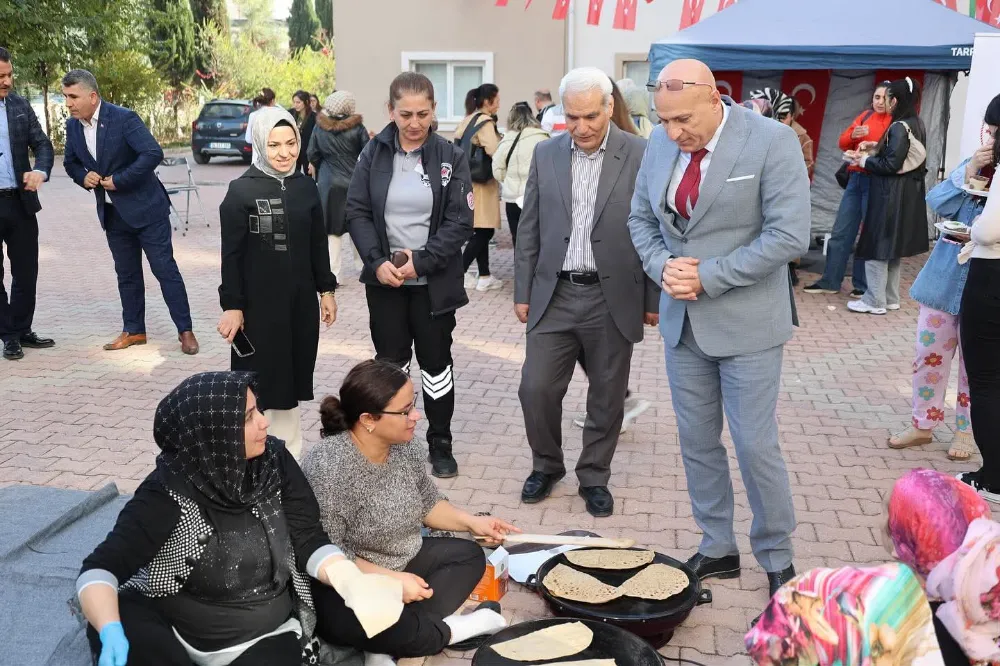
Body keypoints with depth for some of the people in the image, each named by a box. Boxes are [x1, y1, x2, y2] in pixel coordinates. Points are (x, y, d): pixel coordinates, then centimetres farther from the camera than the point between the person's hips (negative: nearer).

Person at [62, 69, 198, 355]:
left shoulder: (124, 118, -17)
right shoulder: (73, 125, 3)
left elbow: (153, 153, -26)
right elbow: (71, 162, 17)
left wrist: (119, 180, -22)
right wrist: (83, 177, -5)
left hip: (146, 208, -6)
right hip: (112, 213, 6)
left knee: (165, 268, -3)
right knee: (127, 274, 13)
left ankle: (185, 331, 3)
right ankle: (133, 330, 23)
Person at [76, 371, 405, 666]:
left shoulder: (275, 462, -7)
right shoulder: (169, 492, -16)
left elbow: (309, 542, -6)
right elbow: (100, 568, -21)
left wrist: (352, 581, -25)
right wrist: (111, 631, -41)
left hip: (266, 639, 1)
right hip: (174, 632, 0)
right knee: (116, 616, -29)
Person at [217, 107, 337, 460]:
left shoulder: (305, 186, 4)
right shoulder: (241, 190, -9)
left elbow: (318, 243, 11)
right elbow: (231, 253, -8)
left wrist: (326, 290, 11)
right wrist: (231, 305, -11)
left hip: (301, 299, 4)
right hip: (258, 301, -4)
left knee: (291, 378, 11)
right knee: (261, 380, 3)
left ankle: (290, 455, 23)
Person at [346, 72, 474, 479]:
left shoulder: (451, 157, -4)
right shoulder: (374, 154, 1)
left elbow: (461, 221, -8)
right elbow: (357, 212, -1)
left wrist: (421, 261, -17)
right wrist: (377, 261, -15)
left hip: (434, 281, -1)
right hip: (384, 278, 1)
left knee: (436, 361, 8)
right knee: (390, 361, 10)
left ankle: (440, 443, 22)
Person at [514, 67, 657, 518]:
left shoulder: (641, 156, -6)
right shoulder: (546, 154, 4)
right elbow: (529, 229, 8)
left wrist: (653, 300, -2)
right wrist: (523, 292, 6)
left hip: (613, 299, -2)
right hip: (554, 295, 2)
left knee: (607, 397, 10)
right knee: (536, 389, 3)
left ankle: (594, 477, 29)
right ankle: (546, 465, 28)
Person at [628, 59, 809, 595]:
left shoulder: (772, 142, -13)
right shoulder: (660, 145, 2)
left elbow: (788, 235, -18)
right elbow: (641, 218, 11)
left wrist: (708, 277, -19)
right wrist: (662, 266, -9)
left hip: (746, 322, -5)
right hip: (683, 320, 5)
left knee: (756, 446, 2)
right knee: (697, 442, 13)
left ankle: (776, 560, 23)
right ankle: (717, 549, 30)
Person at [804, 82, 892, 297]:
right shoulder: (865, 116, 13)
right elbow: (843, 143, 10)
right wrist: (853, 135, -10)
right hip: (855, 179, 6)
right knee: (840, 232, 8)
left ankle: (863, 285, 11)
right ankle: (830, 282, 16)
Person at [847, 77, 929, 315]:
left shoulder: (900, 128, -18)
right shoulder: (916, 124, 10)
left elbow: (891, 165, -21)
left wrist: (864, 160, -8)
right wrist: (875, 147, 11)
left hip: (892, 194, -10)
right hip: (907, 193, 10)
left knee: (877, 245, -2)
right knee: (891, 246, 17)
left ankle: (875, 301, 2)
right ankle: (890, 297, 24)